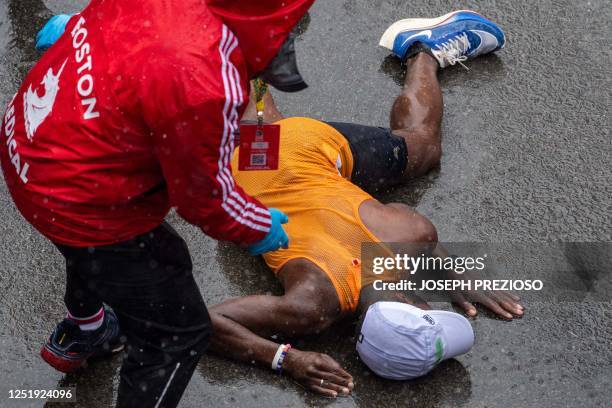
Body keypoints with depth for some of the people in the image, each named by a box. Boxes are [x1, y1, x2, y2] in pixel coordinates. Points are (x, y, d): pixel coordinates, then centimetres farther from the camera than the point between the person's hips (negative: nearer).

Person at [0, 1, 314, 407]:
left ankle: (80, 335, 71)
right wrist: (258, 227, 0)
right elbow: (204, 197, -19)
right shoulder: (202, 86, -37)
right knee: (179, 335, 7)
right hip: (79, 204, -9)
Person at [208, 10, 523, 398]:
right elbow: (209, 322, -43)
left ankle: (423, 48, 49)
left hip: (322, 143, 2)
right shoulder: (311, 306, -44)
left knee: (423, 142, 29)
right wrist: (286, 358, -53)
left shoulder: (416, 234, -34)